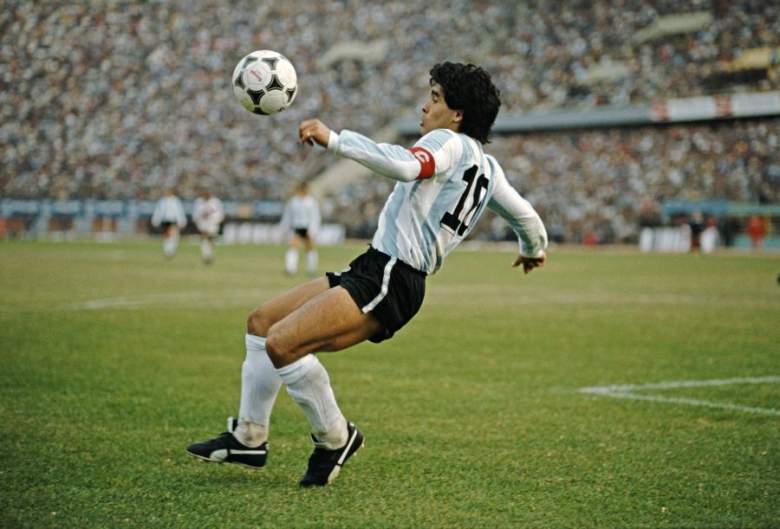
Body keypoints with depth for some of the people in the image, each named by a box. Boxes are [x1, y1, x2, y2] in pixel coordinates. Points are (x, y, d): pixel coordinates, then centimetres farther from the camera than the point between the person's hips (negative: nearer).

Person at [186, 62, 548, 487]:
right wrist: (533, 249, 48)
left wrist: (334, 139, -31)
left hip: (388, 282, -11)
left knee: (281, 343, -25)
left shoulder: (450, 143, -9)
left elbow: (405, 166, -31)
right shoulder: (487, 165, 17)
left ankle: (335, 438, -6)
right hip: (374, 274, 11)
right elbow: (527, 217, 26)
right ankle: (248, 439, 15)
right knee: (261, 321, 12)